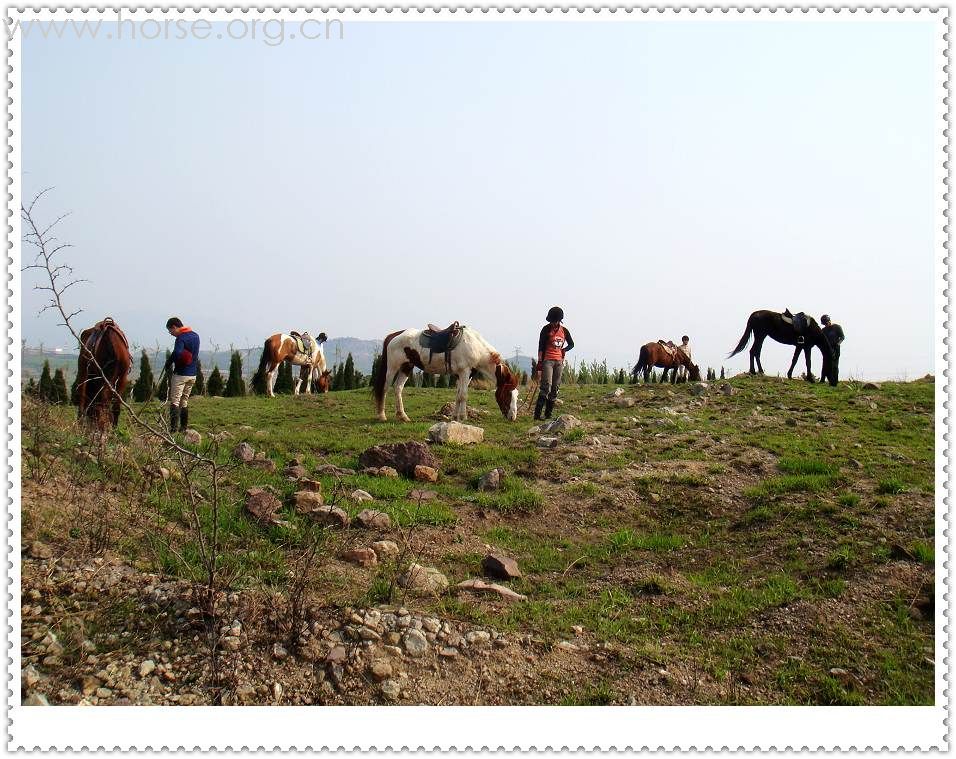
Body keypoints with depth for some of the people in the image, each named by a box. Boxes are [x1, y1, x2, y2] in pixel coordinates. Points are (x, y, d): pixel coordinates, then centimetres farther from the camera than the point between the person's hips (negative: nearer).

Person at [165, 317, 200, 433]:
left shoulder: (181, 338, -14)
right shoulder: (196, 336, 12)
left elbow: (177, 353, -28)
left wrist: (168, 364, -13)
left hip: (181, 374, -8)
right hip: (193, 374, 8)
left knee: (175, 402, -5)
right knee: (185, 401, 14)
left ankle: (173, 428, -12)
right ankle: (184, 428, 14)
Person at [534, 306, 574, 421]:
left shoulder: (564, 330, 10)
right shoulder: (546, 329, -2)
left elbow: (571, 344, 23)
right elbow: (541, 346, -5)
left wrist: (563, 350, 3)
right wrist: (539, 362, -11)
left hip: (559, 361, 5)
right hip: (547, 360, -5)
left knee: (555, 389, 5)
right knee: (546, 387, -16)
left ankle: (548, 415, 10)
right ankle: (537, 414, -19)